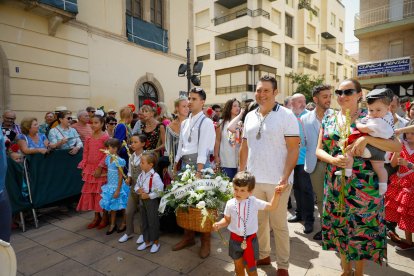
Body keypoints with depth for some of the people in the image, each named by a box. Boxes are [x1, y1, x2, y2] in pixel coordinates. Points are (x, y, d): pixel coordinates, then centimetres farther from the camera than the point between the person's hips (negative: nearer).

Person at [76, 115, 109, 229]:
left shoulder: (105, 137, -10)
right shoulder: (89, 138, 7)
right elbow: (85, 154, 11)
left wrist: (100, 167, -18)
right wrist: (83, 168, 6)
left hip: (101, 169, -6)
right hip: (90, 168, 6)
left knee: (101, 192, 1)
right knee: (91, 192, 10)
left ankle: (105, 217, 16)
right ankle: (97, 216, 24)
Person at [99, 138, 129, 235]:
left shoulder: (118, 160, -20)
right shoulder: (108, 158, 3)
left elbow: (121, 176, -19)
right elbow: (109, 173, 11)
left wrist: (118, 190, -18)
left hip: (117, 187, -7)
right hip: (110, 186, 7)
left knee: (120, 206, 7)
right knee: (112, 206, 16)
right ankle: (112, 224, 31)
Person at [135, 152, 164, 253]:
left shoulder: (155, 176, -20)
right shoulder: (141, 175, 3)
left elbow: (159, 191, -23)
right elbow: (136, 186, 15)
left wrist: (148, 196, -20)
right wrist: (138, 190, -8)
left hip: (151, 201, -8)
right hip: (142, 200, 8)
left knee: (153, 222, 5)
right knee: (144, 222, 17)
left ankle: (156, 242, 24)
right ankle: (147, 241, 34)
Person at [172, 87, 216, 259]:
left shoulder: (206, 122, -7)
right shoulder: (185, 123, 13)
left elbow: (203, 149, -15)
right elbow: (180, 146, 15)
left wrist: (198, 172, -21)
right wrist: (175, 167, 12)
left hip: (199, 164, -6)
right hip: (184, 163, 7)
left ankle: (205, 242, 18)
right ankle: (188, 237, 31)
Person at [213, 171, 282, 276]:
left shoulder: (254, 202, -14)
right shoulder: (230, 204, -11)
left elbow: (271, 206, -5)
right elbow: (227, 220, 2)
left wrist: (276, 194, -18)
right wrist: (219, 224, -17)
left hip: (250, 240, -1)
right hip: (235, 240, 2)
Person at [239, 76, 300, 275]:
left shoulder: (286, 115, -7)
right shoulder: (250, 116, 8)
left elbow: (293, 149, -10)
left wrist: (285, 177, -17)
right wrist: (241, 173, 9)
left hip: (277, 181, -4)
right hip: (253, 179, 5)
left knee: (279, 224, 9)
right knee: (259, 220, 18)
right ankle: (263, 255, 39)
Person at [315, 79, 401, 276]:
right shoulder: (328, 120, 6)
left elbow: (397, 146, -11)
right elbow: (319, 150, 4)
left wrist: (366, 139, -25)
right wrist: (333, 160, -15)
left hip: (363, 186, -3)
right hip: (335, 186, 3)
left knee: (361, 229, 9)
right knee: (339, 229, 14)